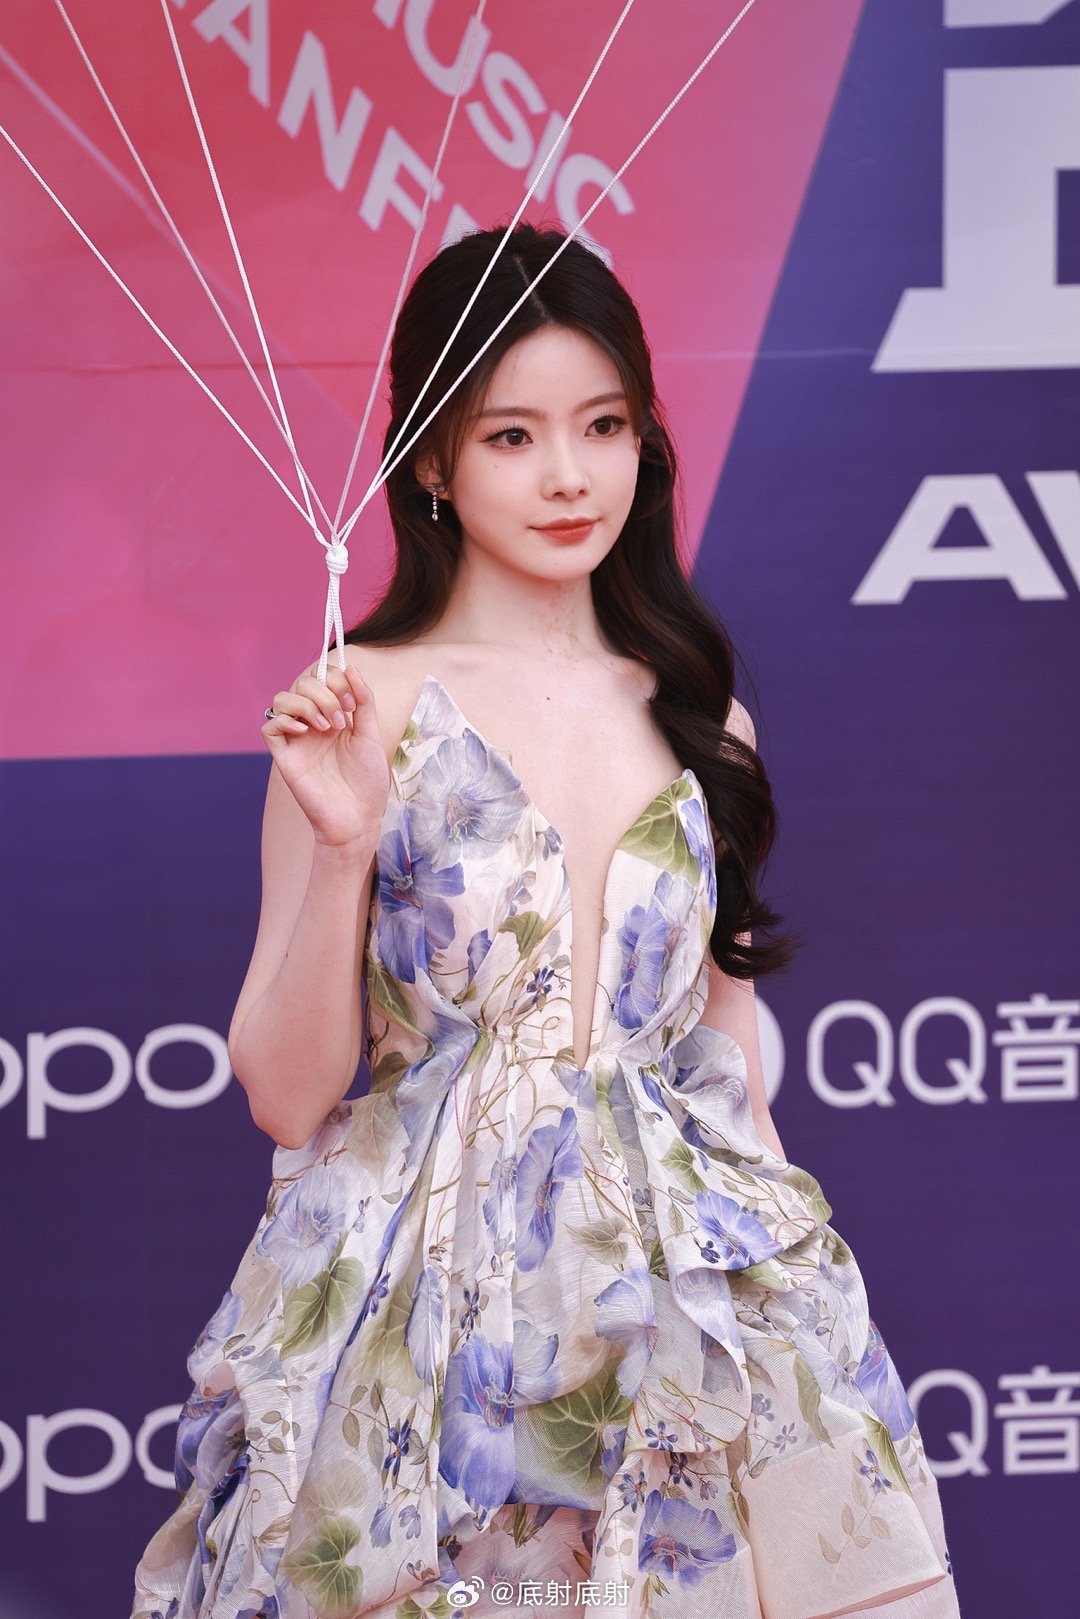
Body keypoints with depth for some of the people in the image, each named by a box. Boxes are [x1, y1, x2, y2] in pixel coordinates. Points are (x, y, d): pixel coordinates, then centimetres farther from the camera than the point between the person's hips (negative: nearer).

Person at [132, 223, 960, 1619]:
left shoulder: (698, 719, 7)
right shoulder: (361, 710, -5)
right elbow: (284, 1095, -6)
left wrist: (784, 1278, 10)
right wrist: (344, 846, -18)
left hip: (684, 1300, 3)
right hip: (424, 1319, -3)